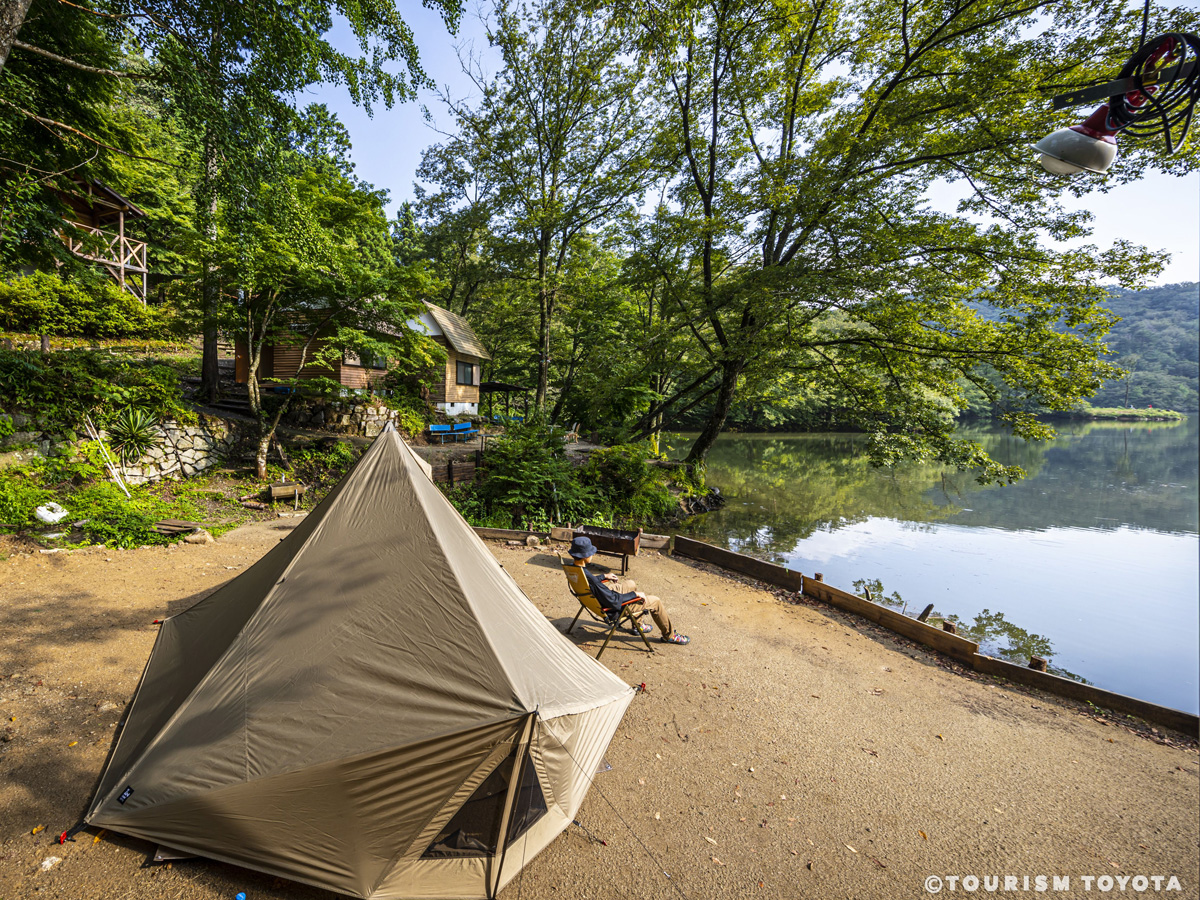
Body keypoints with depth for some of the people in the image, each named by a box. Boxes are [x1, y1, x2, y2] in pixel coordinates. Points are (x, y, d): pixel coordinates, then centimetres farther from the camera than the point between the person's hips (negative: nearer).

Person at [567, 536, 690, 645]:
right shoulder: (588, 578, -40)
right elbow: (613, 600, -32)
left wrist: (604, 576, 17)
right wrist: (635, 594, -20)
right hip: (613, 608, -9)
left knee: (631, 584, 32)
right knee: (655, 602, 3)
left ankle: (637, 625, 42)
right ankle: (669, 635, 27)